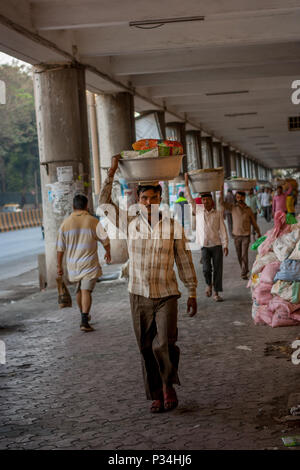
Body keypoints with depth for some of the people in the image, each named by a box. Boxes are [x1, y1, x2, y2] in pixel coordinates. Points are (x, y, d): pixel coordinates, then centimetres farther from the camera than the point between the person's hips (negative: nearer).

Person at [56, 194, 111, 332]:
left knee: (79, 290, 20)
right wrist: (108, 252, 17)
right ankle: (84, 321, -16)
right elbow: (105, 240, -3)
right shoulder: (93, 222, -7)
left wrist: (59, 266, 9)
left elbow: (60, 247, 1)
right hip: (89, 263, -3)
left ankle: (83, 315, 36)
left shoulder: (65, 223, -1)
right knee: (86, 291, -6)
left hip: (73, 264, 3)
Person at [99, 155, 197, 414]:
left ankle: (169, 385, 11)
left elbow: (184, 260, 3)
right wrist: (112, 173, 0)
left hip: (166, 296, -2)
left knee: (164, 344, -14)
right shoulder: (130, 223, 3)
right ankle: (156, 395, 19)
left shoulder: (173, 225, -1)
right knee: (147, 349, 6)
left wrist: (192, 292, 3)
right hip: (139, 296, 2)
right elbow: (105, 202, 7)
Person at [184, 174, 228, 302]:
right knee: (206, 269, -13)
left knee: (217, 269, 0)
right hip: (204, 246, 0)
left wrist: (225, 245, -6)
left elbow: (223, 230, 1)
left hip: (217, 245, 0)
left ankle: (216, 293, 8)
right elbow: (190, 199, 10)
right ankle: (209, 284, 17)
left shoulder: (218, 213, 3)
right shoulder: (198, 212, 8)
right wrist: (186, 183, 8)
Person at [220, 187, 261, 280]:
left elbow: (253, 222, 10)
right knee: (239, 255, 10)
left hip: (246, 235, -2)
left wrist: (258, 233, 16)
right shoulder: (233, 207, 0)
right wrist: (221, 192, -21)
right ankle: (245, 269, 29)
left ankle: (244, 273, -6)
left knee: (244, 254, -9)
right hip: (236, 235, 2)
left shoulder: (248, 210, 1)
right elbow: (222, 202, -11)